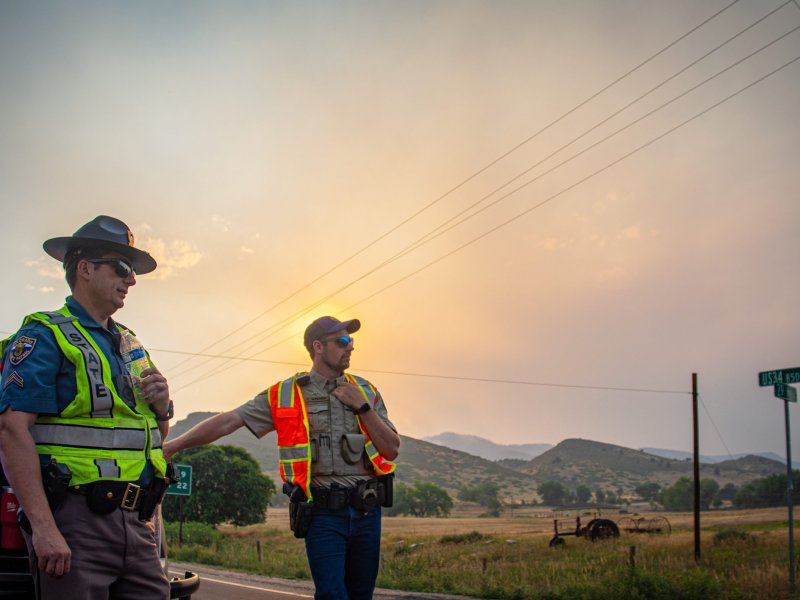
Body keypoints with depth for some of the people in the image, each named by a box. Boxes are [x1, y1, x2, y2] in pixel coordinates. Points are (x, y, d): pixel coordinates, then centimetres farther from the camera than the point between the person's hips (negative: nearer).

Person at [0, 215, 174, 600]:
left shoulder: (129, 344, 19)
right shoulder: (45, 336, -4)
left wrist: (161, 406, 2)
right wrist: (43, 527, -23)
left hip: (137, 524, 7)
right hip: (76, 522, -7)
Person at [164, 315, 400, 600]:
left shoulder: (365, 391, 10)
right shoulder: (284, 395, 2)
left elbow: (392, 449, 7)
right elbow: (228, 421, -2)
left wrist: (362, 408, -4)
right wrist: (173, 445, -7)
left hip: (366, 510, 3)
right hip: (323, 513, -3)